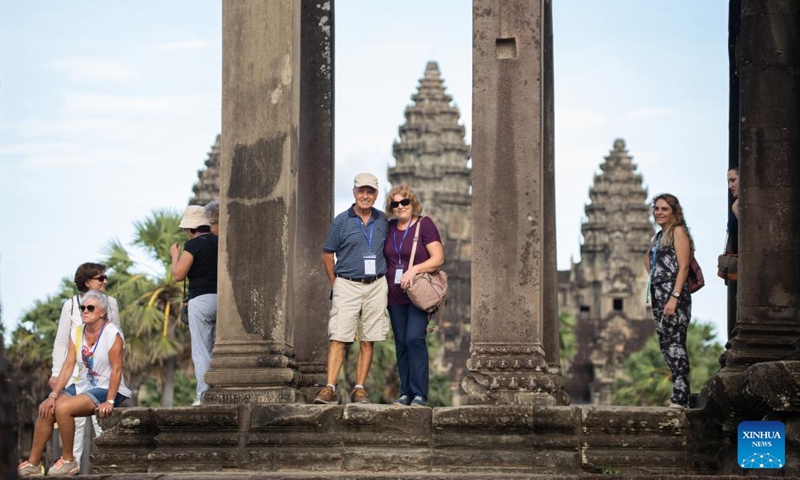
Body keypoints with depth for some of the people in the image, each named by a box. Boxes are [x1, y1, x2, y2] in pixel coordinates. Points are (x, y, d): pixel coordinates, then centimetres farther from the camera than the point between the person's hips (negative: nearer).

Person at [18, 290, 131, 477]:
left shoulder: (112, 334, -13)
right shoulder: (76, 333, 6)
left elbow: (117, 369, -16)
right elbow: (68, 366, 2)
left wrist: (110, 401, -22)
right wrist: (53, 395, -8)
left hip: (106, 389, -7)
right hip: (82, 386, 7)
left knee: (63, 409, -28)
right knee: (47, 410, -13)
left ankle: (68, 461, -13)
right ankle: (33, 464, -7)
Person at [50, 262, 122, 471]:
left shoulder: (110, 303, 7)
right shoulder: (71, 305, 2)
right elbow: (61, 342, 5)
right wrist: (56, 372, 1)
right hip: (76, 370, -1)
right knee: (76, 418, -1)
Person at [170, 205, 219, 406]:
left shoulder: (193, 245, -9)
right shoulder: (219, 242, 10)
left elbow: (178, 274, -10)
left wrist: (175, 255, 8)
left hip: (201, 299, -6)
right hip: (222, 299, 6)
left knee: (201, 351, -3)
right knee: (218, 350, 11)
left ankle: (203, 394, -6)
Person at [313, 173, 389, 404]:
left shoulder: (383, 221, 8)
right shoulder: (341, 221, 0)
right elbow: (327, 254, 6)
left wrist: (383, 279, 12)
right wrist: (335, 285, 5)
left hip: (376, 287, 3)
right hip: (347, 285, -3)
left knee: (367, 342, 3)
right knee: (338, 338, -10)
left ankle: (359, 389, 8)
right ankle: (329, 388, -13)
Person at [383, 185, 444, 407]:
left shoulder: (424, 224, -3)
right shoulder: (389, 228, 12)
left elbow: (438, 258, -9)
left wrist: (415, 269, -21)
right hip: (395, 296, 5)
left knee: (414, 339, -16)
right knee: (401, 344, 5)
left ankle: (419, 394, -14)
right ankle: (405, 393, 10)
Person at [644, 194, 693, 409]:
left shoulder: (678, 231, -4)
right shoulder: (659, 235, 20)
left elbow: (683, 267, -13)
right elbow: (648, 258, 41)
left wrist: (674, 298, -21)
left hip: (674, 293, -9)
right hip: (658, 294, 9)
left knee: (675, 344, -13)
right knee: (666, 345, 6)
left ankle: (680, 398, -17)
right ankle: (678, 396, 8)